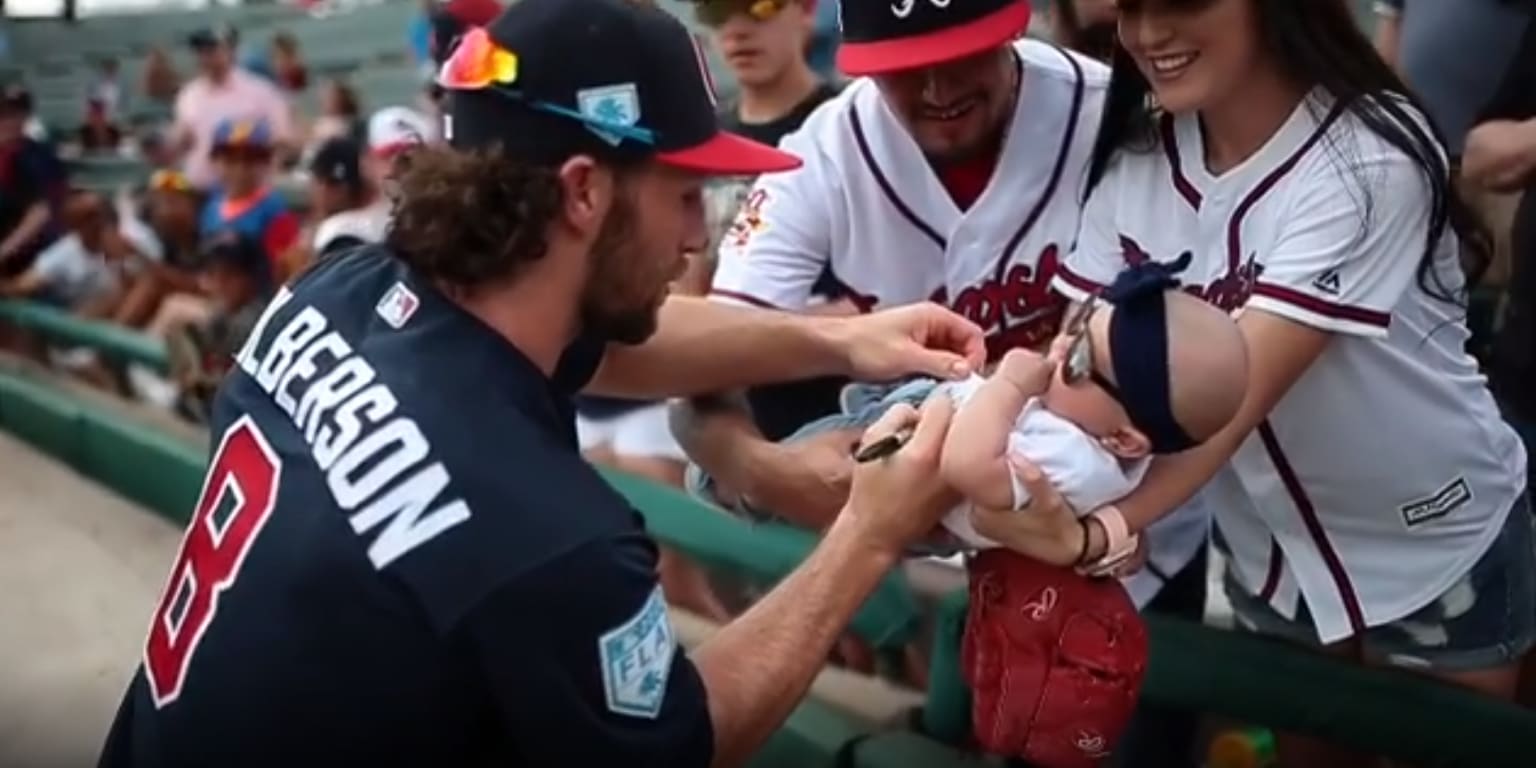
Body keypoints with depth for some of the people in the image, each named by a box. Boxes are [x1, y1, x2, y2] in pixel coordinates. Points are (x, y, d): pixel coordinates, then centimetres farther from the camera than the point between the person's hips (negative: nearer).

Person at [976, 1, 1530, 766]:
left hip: (1438, 552, -4)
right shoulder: (1136, 159, -9)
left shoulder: (1368, 161, -26)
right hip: (1270, 552, 5)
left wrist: (1098, 533, -49)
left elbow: (1241, 385, -36)